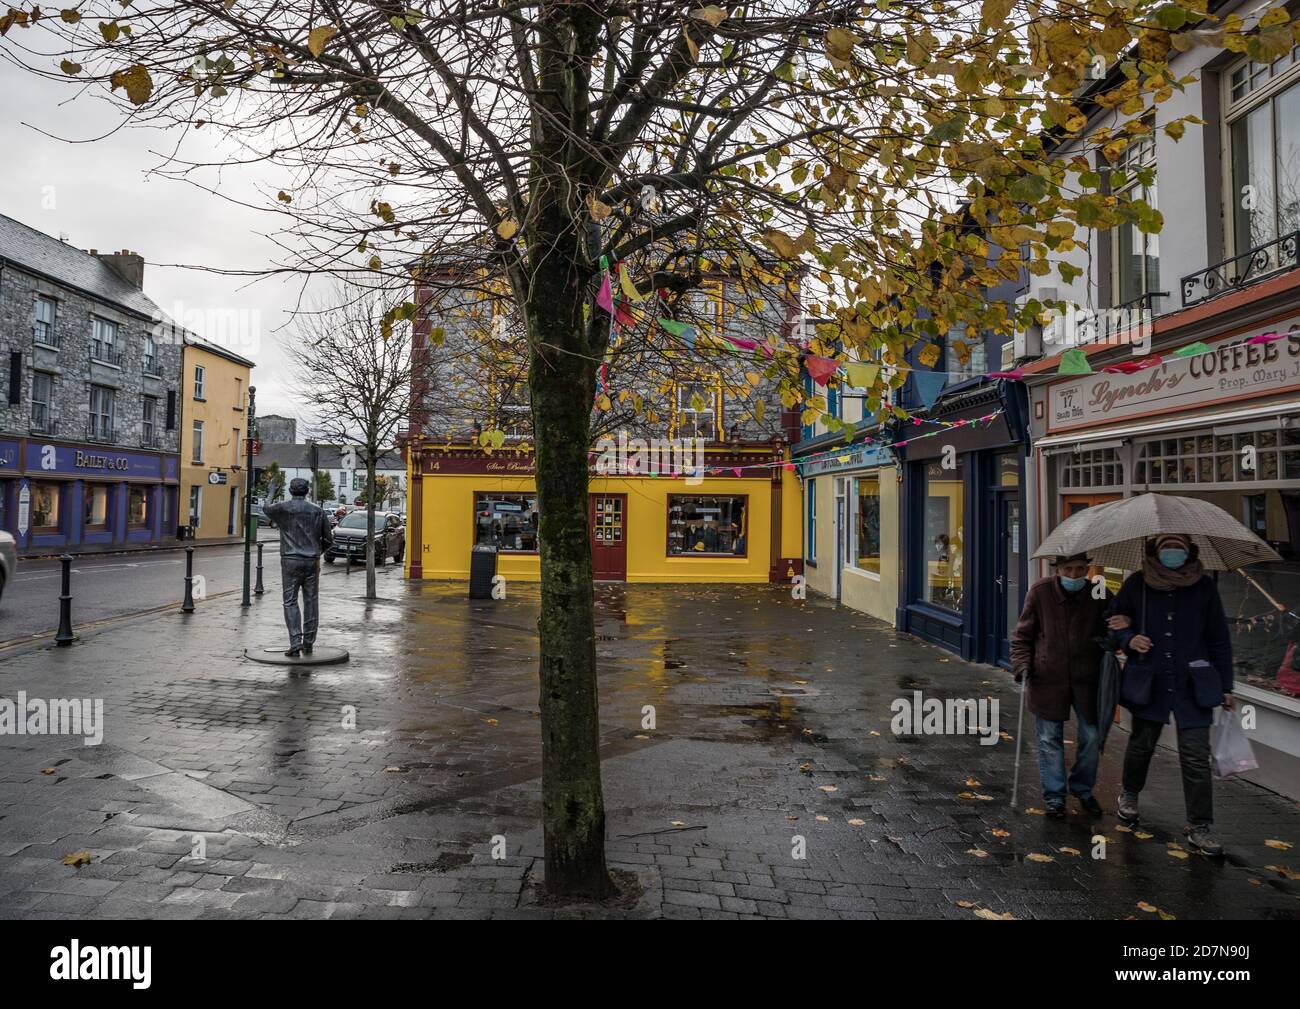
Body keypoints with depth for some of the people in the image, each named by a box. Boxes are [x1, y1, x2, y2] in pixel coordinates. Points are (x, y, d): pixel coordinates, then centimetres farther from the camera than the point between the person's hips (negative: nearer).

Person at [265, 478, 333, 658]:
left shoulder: (283, 508, -3)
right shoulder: (317, 511, 3)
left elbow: (267, 509, 20)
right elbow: (328, 538, 7)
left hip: (290, 560, -2)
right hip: (312, 562, 2)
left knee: (290, 602, 0)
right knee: (311, 602, 8)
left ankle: (295, 643, -10)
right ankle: (308, 643, 13)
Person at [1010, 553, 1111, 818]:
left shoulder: (1099, 596, -4)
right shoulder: (1040, 592, -6)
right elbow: (1022, 635, 1)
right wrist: (1022, 664, -10)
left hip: (1087, 679, 2)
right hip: (1048, 678, -1)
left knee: (1091, 737, 11)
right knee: (1050, 739, 7)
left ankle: (1083, 789, 35)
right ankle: (1054, 796, 22)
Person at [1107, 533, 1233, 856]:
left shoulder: (1204, 586, -2)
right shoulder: (1136, 584, -4)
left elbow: (1219, 640, 4)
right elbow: (1115, 622, 9)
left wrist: (1226, 687, 6)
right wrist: (1129, 639, -14)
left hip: (1193, 685, 0)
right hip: (1148, 682, 0)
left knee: (1196, 757, -2)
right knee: (1142, 744, 15)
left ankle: (1200, 826, 11)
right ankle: (1129, 795, 40)